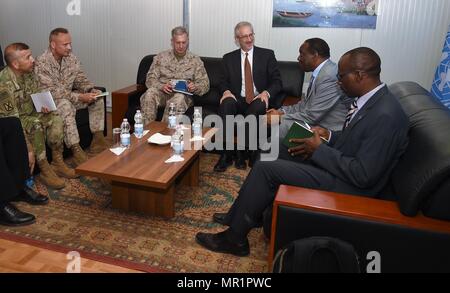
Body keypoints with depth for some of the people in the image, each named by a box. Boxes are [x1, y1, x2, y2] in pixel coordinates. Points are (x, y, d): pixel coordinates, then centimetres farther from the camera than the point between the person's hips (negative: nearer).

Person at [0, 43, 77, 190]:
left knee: (55, 118, -14)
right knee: (36, 125, -32)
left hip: (31, 114, 7)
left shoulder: (29, 73, -2)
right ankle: (45, 171, -24)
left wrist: (44, 106, -8)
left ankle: (58, 163, -8)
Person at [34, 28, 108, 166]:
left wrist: (91, 90, -18)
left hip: (69, 96, 7)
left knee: (97, 99, -8)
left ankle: (98, 139, -5)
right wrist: (79, 97, -32)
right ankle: (76, 151, -36)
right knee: (66, 106, -37)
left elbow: (81, 79, 5)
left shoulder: (71, 57, -1)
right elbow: (52, 92, -26)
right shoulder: (42, 63, -22)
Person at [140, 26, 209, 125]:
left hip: (183, 94, -1)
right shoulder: (161, 57, 12)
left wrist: (195, 87, -16)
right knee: (150, 93, -33)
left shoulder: (195, 60, 10)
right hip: (162, 92, 1)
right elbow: (150, 79, 7)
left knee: (179, 98, -38)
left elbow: (205, 84, 8)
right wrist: (161, 86, -15)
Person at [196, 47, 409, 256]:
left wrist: (319, 150, -21)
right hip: (339, 163, 10)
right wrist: (328, 135, -1)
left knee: (265, 169, -12)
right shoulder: (371, 98, 3)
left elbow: (363, 175, -27)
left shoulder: (385, 115, -27)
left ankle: (235, 238, 3)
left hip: (349, 183, -10)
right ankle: (238, 216, 20)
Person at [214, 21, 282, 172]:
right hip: (238, 100, 2)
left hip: (259, 100, -1)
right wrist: (226, 91, -13)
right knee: (226, 103, -32)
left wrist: (266, 93, -19)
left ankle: (242, 152, -25)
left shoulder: (267, 55, 7)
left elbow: (277, 81, 3)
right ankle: (226, 153, -33)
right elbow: (224, 82, 12)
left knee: (258, 106, -36)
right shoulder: (229, 58, 13)